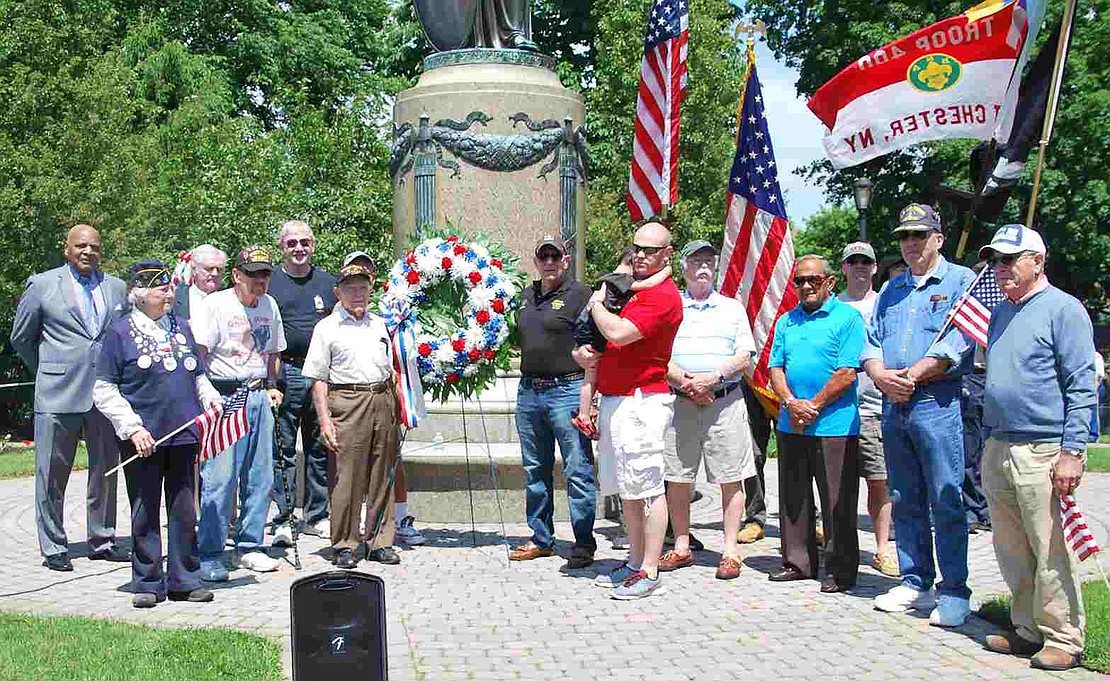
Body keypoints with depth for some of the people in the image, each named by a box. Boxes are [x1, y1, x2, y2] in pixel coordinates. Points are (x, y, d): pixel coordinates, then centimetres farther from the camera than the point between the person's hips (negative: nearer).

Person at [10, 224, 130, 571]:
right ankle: (53, 547, 11)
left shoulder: (117, 288, 10)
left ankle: (102, 541, 21)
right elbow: (21, 338, 10)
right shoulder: (42, 285, 1)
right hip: (58, 396, -3)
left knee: (106, 471, 9)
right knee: (52, 474, 2)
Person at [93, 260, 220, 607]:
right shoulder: (121, 333, -2)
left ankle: (185, 581, 16)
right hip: (143, 441, -4)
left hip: (184, 435, 4)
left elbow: (198, 376, 23)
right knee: (145, 513, 4)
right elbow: (103, 389, -4)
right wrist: (133, 427, -12)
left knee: (184, 510, 7)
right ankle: (148, 583, 15)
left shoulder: (181, 328, 14)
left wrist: (209, 396, 2)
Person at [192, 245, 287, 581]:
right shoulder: (214, 304, -6)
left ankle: (249, 547, 19)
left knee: (260, 478, 7)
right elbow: (196, 353, -12)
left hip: (259, 397, 6)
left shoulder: (269, 305, 14)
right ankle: (209, 555, -2)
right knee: (220, 478, -9)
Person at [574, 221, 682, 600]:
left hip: (642, 401, -10)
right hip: (615, 399, 10)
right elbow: (605, 339, 27)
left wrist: (597, 303, -5)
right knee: (627, 489, 15)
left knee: (646, 486, -7)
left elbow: (618, 333, -24)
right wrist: (582, 353, 4)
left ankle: (649, 572, -3)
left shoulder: (663, 295, -12)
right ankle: (636, 562, 24)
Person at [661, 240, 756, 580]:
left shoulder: (732, 308, 12)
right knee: (677, 478, 4)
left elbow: (743, 358, 4)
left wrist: (713, 377, -12)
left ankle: (730, 551, 4)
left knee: (730, 478, -2)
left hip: (725, 401, 0)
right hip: (679, 402, 1)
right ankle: (681, 548, 15)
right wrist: (686, 383, -12)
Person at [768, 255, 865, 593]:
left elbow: (847, 372, -11)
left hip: (834, 425, -6)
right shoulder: (786, 321, 15)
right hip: (790, 426, 6)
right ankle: (798, 562, 22)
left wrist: (814, 407, -12)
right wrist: (792, 403, -9)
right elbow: (775, 368, 9)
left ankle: (840, 571, 8)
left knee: (837, 503, 0)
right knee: (792, 498, 11)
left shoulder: (848, 317, -3)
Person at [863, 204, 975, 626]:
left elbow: (957, 343, -12)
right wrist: (881, 375, -7)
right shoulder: (891, 290, 20)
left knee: (946, 504, -5)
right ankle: (915, 583, 18)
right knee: (905, 502, 10)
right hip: (893, 406, 6)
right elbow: (871, 341, 14)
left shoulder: (961, 282, 0)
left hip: (938, 404, -6)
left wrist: (910, 377, -15)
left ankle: (954, 592, 2)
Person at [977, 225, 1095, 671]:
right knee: (1012, 551, 12)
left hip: (1043, 453, -8)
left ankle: (1063, 640, 5)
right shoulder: (1000, 315, 18)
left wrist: (1072, 451, -16)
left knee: (1051, 552, -4)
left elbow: (1082, 386, -11)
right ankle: (1029, 630, 22)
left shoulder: (1063, 309, -6)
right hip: (998, 450, 8)